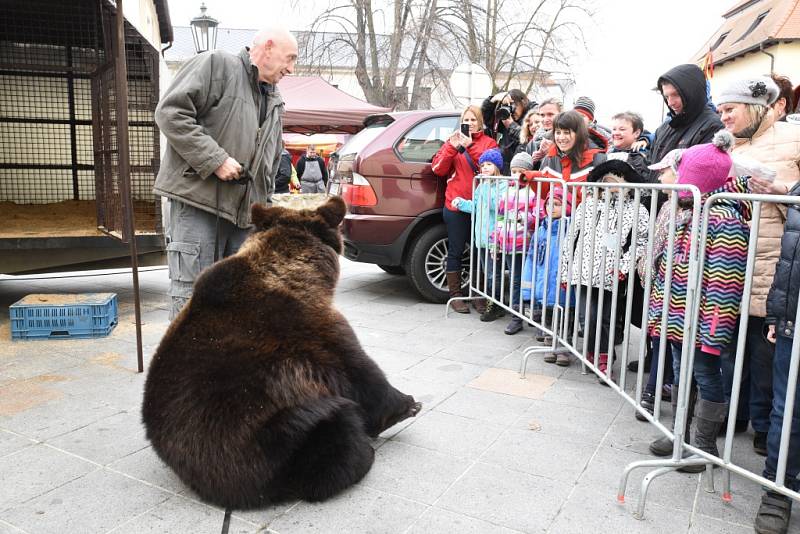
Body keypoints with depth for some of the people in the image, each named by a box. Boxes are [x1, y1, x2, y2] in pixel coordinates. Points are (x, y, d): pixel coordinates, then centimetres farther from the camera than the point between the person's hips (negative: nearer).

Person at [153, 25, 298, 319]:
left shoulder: (274, 101, 22)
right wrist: (214, 159, -17)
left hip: (244, 210, 7)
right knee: (191, 295, -7)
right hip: (198, 198, -7)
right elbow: (170, 111, -12)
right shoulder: (215, 64, -1)